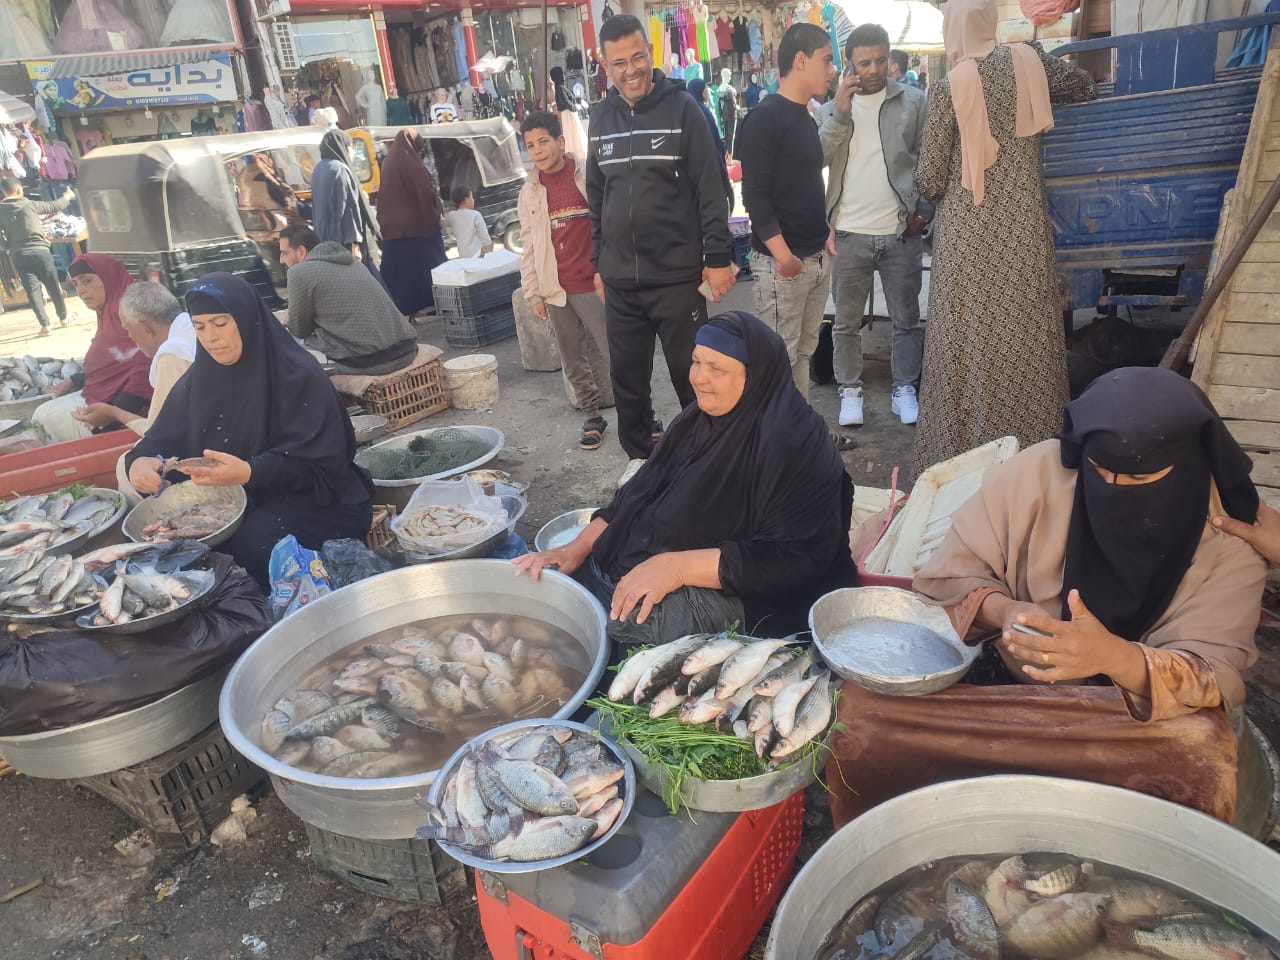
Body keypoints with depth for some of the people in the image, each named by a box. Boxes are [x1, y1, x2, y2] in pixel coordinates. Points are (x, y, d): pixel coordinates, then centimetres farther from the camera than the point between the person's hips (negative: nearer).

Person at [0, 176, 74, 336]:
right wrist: (67, 196, 29)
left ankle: (44, 324, -10)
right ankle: (63, 317, 27)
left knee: (32, 289, 0)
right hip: (40, 250, -1)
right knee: (53, 286, 14)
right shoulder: (30, 205, 0)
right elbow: (54, 206, 12)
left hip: (19, 255, 1)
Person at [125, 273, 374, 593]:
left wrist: (250, 472, -34)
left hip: (315, 502, -6)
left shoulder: (300, 376, -14)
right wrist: (141, 461, -17)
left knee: (250, 544, -32)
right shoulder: (199, 378, 7)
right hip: (233, 504, 6)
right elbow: (164, 437, 7)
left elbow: (320, 462, -19)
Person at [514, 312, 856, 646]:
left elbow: (798, 557, -23)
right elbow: (639, 493, 13)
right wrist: (578, 547, -1)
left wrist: (679, 566, -28)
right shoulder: (699, 417, 9)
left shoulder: (793, 443, -18)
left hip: (718, 592, -8)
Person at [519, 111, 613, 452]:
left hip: (594, 284, -4)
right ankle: (593, 416, 22)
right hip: (555, 290, 4)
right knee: (573, 361, 9)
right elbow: (529, 247, 10)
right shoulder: (529, 193, 9)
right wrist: (533, 293, 6)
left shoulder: (590, 177, -2)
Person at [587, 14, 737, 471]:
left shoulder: (681, 108, -5)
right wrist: (599, 263, 14)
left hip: (677, 277, -4)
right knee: (627, 380, 12)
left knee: (691, 378, 5)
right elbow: (596, 197, 14)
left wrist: (718, 256, -11)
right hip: (619, 282, 5)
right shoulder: (601, 117, 9)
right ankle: (641, 462, 29)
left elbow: (710, 187, -7)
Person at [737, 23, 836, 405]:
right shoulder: (764, 118, -10)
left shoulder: (805, 118, 17)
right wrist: (782, 253, -21)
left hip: (817, 257, 9)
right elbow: (754, 195, -16)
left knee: (803, 351, 14)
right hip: (781, 261, -9)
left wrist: (824, 232, 15)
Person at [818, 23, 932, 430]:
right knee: (846, 321, 7)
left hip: (901, 232, 0)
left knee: (906, 319, 7)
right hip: (849, 233, 1)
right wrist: (840, 112, -13)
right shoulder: (832, 105, 8)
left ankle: (904, 389, 19)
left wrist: (924, 209, -5)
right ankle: (849, 390, 18)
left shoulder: (914, 101, 3)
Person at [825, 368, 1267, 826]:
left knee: (1201, 759, -36)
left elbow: (1215, 674, -20)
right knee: (865, 706, -24)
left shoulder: (1229, 540, -12)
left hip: (1141, 711, 0)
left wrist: (1117, 657, -42)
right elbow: (949, 572, -8)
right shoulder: (1037, 472, -13)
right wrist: (999, 610, -31)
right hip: (1002, 678, 1)